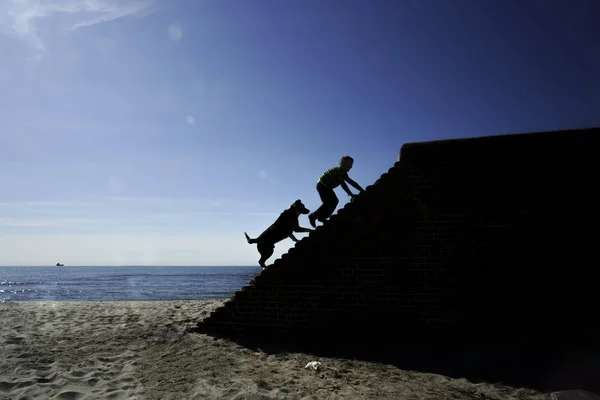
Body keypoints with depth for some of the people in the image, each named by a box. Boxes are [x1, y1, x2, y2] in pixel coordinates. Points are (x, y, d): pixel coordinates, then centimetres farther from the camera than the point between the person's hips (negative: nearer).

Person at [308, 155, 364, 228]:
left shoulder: (343, 172, 9)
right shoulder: (339, 170, -20)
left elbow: (351, 182, 12)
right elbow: (343, 184, -28)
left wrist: (362, 191, 7)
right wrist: (351, 194, -31)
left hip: (327, 186, 10)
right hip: (322, 185, -10)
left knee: (335, 201, 8)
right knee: (329, 203, -14)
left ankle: (322, 217, 11)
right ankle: (313, 216, -5)